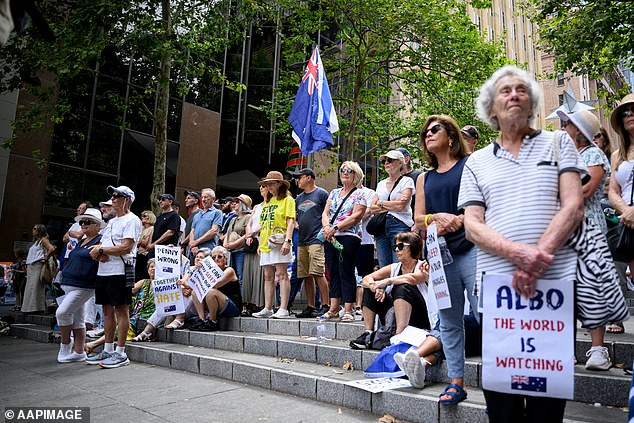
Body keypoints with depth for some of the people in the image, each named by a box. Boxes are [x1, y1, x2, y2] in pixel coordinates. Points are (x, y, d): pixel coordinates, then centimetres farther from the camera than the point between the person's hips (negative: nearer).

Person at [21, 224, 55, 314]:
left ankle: (37, 308, -13)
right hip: (30, 267, 10)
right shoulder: (35, 241, 23)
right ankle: (30, 308, 11)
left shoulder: (43, 240, -5)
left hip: (38, 266, -10)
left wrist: (45, 258, -14)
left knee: (35, 287, -13)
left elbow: (52, 249, -22)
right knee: (29, 288, 8)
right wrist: (28, 266, 19)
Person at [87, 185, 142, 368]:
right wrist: (97, 252, -3)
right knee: (107, 310, 12)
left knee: (121, 310, -4)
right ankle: (108, 351, 21)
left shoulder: (132, 220, -6)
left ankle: (120, 353, 1)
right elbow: (99, 245, 21)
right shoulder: (111, 222, 22)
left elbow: (126, 247, -17)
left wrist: (101, 250, -9)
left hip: (120, 271, -9)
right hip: (103, 271, 9)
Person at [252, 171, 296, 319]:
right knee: (268, 276, 8)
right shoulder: (267, 202, 22)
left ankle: (283, 309, -8)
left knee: (281, 274, -9)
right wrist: (260, 244, 19)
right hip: (266, 244, 8)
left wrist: (287, 241, -20)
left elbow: (290, 221, -9)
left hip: (279, 243, -7)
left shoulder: (287, 200, 0)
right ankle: (268, 309, 13)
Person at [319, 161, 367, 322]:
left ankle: (348, 310, -1)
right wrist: (326, 227, -9)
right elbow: (325, 213, 11)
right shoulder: (334, 193, 19)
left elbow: (356, 217, -10)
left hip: (349, 237, -6)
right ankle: (333, 309, 13)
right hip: (330, 238, 6)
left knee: (346, 273, -6)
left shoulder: (359, 194, 2)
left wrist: (335, 228, -16)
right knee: (333, 273, 8)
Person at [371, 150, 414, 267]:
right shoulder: (381, 184, 19)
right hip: (380, 227, 6)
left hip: (400, 226, -5)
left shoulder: (407, 181, 3)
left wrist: (381, 203, 3)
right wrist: (392, 206, -3)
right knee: (383, 267, 4)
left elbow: (400, 205, -11)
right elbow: (372, 209, 10)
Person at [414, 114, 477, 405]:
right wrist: (438, 217, -8)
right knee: (449, 322, 9)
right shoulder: (425, 179, 19)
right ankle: (456, 382, 19)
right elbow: (418, 220, 12)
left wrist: (458, 221, -13)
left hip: (471, 249, -4)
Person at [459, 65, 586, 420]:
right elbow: (473, 226, 2)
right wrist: (519, 253, -16)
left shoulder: (558, 143, 11)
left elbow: (574, 206, -1)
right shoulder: (477, 162, 12)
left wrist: (538, 258, -16)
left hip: (555, 280, 0)